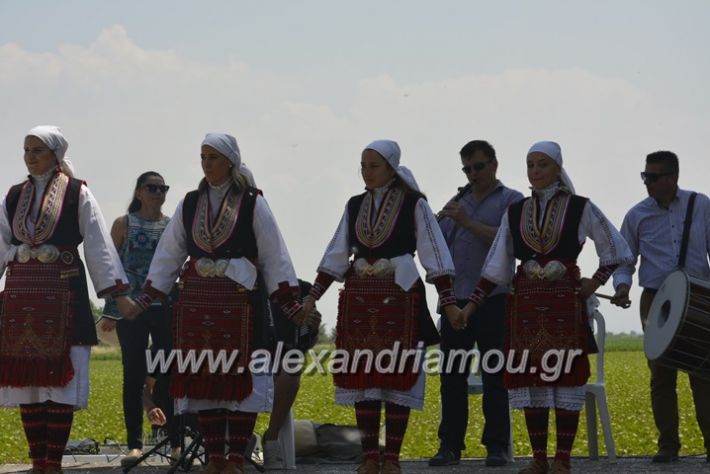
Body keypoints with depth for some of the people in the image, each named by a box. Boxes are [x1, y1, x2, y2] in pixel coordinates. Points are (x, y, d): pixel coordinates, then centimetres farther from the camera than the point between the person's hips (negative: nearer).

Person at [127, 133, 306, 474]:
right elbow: (168, 254, 13)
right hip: (196, 300, 4)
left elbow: (274, 255, -1)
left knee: (240, 375, -4)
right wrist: (144, 299, 8)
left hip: (239, 301, -4)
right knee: (202, 377, 4)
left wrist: (291, 304, -6)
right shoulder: (190, 204, 10)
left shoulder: (252, 203, -1)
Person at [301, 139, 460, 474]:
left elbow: (434, 254, -6)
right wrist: (312, 297, 7)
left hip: (400, 296, -4)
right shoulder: (355, 206, 10)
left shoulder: (414, 205, -2)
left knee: (398, 375, -3)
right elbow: (336, 256, 12)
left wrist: (448, 302, -12)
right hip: (359, 297, 4)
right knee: (362, 376, 3)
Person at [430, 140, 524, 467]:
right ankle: (450, 445, 7)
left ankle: (496, 446, 3)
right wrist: (440, 222, -5)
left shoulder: (511, 201, 3)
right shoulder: (457, 202, 18)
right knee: (451, 376, 3)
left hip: (493, 302, -5)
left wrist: (468, 222, -18)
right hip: (455, 300, 5)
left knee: (494, 377, -1)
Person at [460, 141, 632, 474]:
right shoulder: (515, 213, 8)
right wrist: (471, 305, 3)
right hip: (526, 303, 3)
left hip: (565, 303, -3)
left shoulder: (580, 208, 1)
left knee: (566, 374, -3)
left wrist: (595, 282, 0)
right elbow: (496, 267, 8)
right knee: (530, 376, 2)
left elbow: (616, 249, 10)